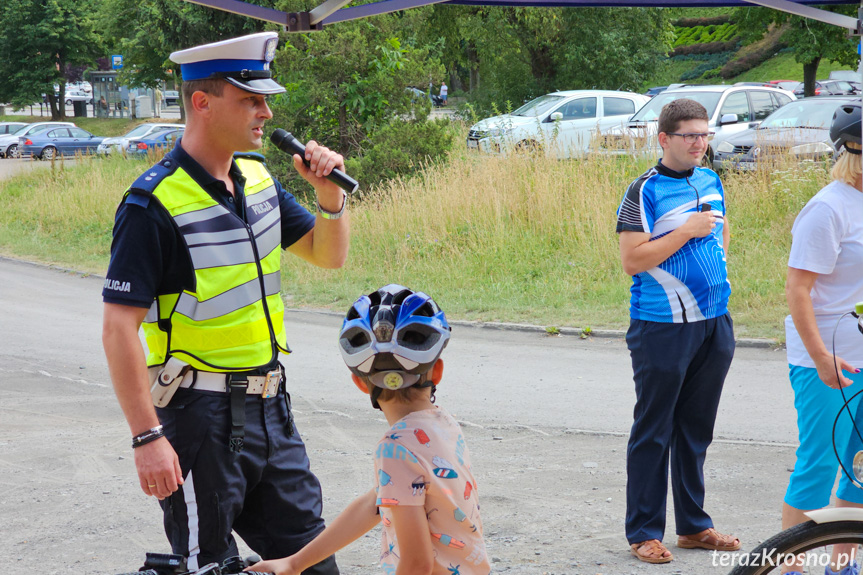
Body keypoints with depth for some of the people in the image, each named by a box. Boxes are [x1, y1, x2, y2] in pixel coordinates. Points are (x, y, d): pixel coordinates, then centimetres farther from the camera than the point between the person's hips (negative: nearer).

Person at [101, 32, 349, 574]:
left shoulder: (256, 176, 7)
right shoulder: (154, 203, -17)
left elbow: (328, 254, 16)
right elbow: (120, 329, -19)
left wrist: (331, 194, -4)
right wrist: (147, 438, -22)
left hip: (268, 404, 7)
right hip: (201, 414, -7)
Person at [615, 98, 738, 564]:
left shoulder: (711, 182, 10)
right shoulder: (645, 192, -10)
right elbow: (632, 260, -17)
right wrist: (687, 232, -19)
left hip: (714, 324, 6)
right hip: (663, 328, -6)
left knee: (697, 429, 14)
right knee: (653, 432, 1)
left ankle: (693, 525, 23)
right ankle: (643, 532, 8)